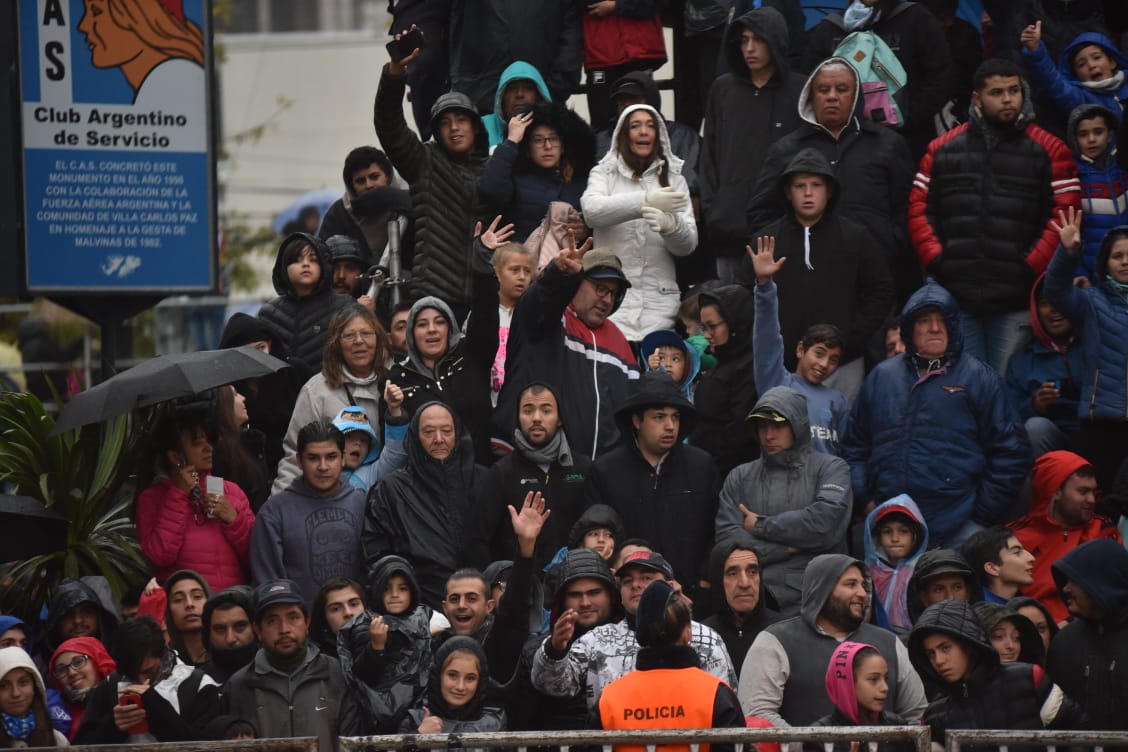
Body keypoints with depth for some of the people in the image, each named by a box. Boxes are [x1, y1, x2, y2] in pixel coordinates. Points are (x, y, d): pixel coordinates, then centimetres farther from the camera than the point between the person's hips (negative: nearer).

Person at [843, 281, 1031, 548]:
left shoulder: (978, 378, 6)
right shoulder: (882, 377, 17)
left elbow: (1010, 452, 3)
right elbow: (856, 445, 21)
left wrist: (983, 513, -3)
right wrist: (864, 499, 7)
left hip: (958, 528, -3)